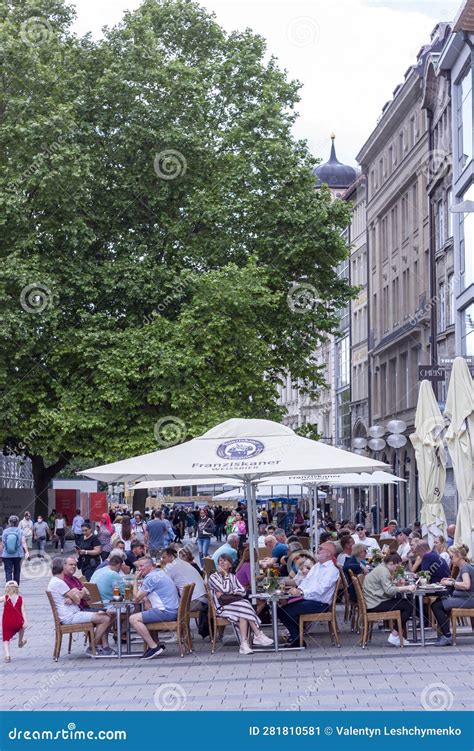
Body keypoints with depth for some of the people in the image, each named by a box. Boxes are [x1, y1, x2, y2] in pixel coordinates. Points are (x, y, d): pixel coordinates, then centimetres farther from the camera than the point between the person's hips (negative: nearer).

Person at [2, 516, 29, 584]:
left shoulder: (5, 531, 0)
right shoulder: (20, 531, -3)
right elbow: (23, 542, -12)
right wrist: (26, 552, -15)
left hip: (7, 555, 0)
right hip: (18, 555, 1)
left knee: (8, 572, -2)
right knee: (16, 572, 14)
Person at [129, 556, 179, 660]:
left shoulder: (150, 577, -11)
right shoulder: (160, 573, 20)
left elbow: (137, 598, -7)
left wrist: (136, 580, 2)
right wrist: (143, 598, 13)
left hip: (165, 611, -10)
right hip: (173, 611, 10)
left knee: (134, 619, -14)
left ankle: (154, 647, -15)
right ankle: (156, 644, 18)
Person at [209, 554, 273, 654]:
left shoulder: (233, 576, 21)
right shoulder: (213, 577, 4)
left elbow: (243, 591, 7)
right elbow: (226, 590, -11)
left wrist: (231, 592, -9)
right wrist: (226, 575, 0)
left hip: (236, 604, 4)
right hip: (222, 607, -4)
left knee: (243, 613, -32)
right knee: (243, 606, -31)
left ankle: (244, 644, -38)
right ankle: (258, 635, -30)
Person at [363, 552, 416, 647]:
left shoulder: (381, 568, 19)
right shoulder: (383, 571, -14)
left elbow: (388, 587, 18)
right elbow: (389, 590, -24)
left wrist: (401, 586, 3)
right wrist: (406, 588, -26)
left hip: (373, 602, 11)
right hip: (375, 604, -11)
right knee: (408, 606, -12)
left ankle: (400, 635, 15)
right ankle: (394, 636, -9)